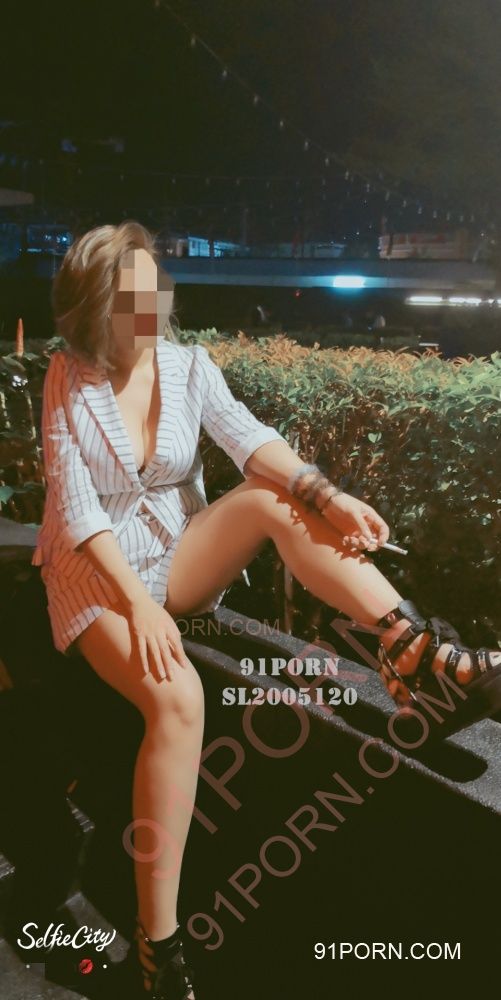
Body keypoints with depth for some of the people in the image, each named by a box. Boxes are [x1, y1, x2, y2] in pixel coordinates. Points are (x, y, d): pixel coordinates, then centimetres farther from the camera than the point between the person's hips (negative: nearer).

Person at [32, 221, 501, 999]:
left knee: (272, 498, -27)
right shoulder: (68, 378, -10)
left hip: (178, 556, 3)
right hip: (96, 570, -3)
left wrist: (326, 495, -35)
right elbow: (75, 506, -16)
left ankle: (417, 650, -31)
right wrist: (138, 601, -27)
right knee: (178, 699, -33)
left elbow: (254, 442, -16)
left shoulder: (188, 364, -3)